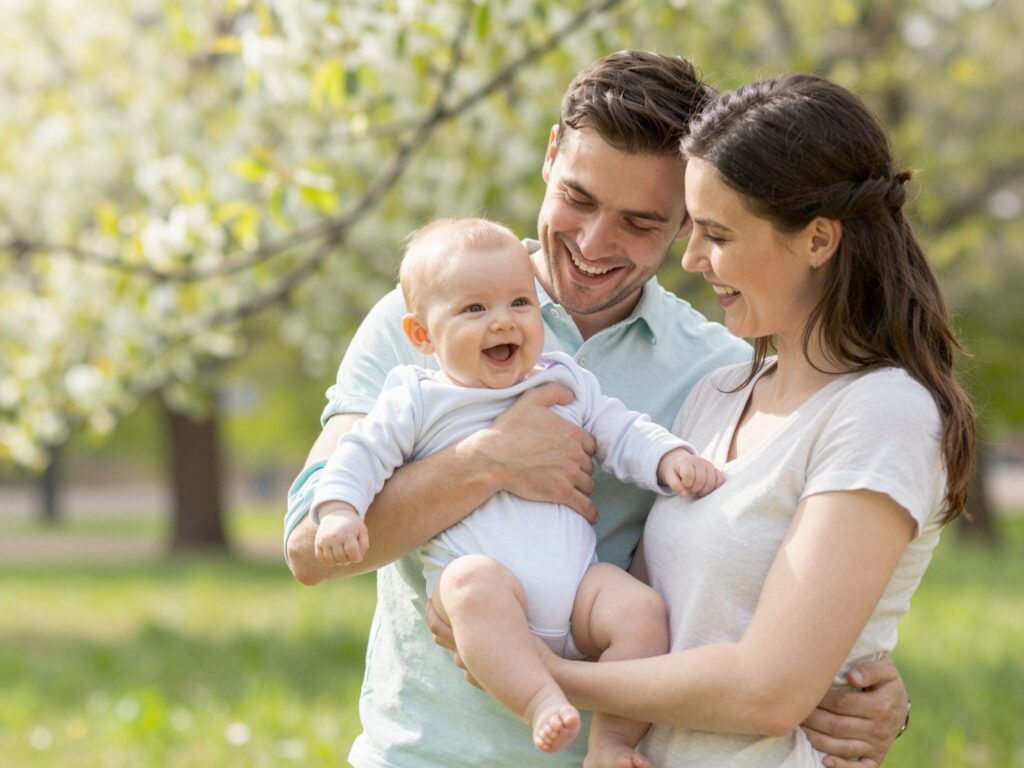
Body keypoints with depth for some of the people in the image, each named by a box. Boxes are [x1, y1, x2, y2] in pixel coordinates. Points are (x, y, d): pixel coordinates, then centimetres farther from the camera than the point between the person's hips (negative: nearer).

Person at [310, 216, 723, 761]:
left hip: (576, 582, 4)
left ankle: (612, 743, -14)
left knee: (643, 611, -22)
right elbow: (363, 453, 8)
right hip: (478, 575, -4)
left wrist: (671, 459, -1)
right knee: (475, 582, -38)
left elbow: (622, 432, 19)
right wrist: (338, 510, -10)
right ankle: (540, 703, -44)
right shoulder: (418, 401, 10)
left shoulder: (566, 384, 18)